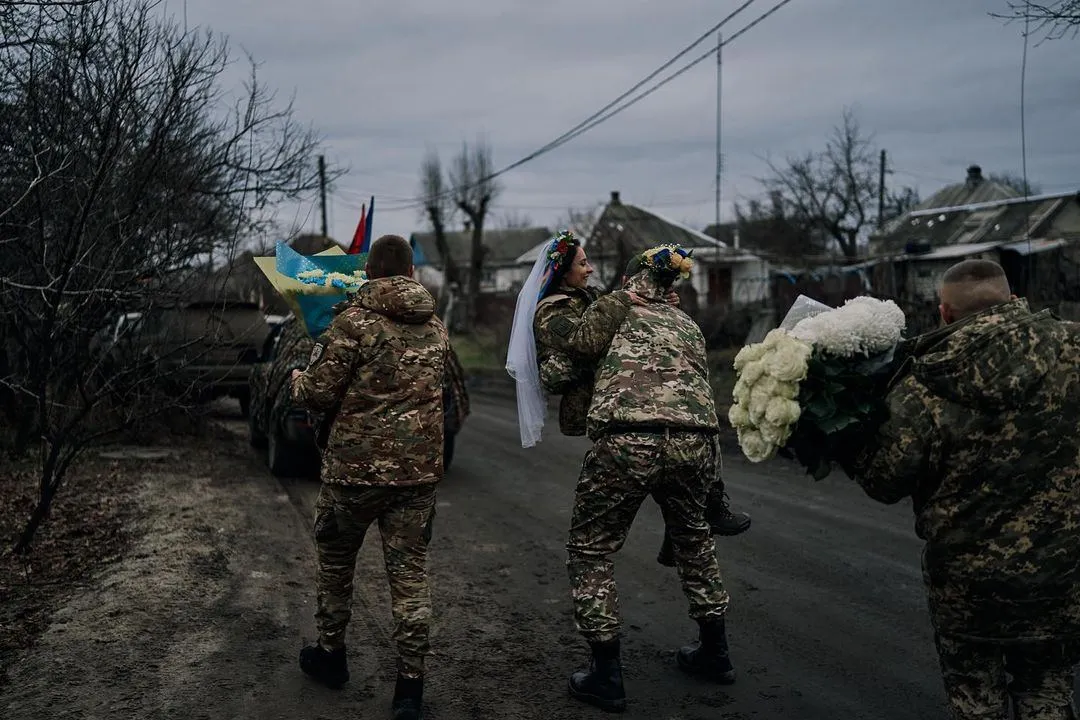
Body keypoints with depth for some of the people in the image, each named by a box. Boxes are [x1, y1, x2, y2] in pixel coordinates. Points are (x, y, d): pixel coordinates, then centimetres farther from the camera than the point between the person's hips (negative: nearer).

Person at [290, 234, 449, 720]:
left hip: (357, 465, -4)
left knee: (335, 560, 18)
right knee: (410, 571, 7)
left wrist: (298, 380, 11)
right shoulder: (436, 328, 9)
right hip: (421, 467, 4)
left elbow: (319, 393, -10)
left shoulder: (354, 322, -10)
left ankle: (330, 656, 33)